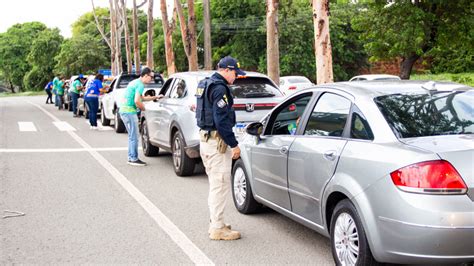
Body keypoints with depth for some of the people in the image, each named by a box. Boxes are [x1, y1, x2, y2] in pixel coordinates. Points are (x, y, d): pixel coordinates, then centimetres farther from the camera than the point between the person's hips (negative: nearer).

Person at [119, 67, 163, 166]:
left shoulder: (135, 82, 19)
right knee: (134, 136, -5)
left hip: (124, 110, 10)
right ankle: (134, 159, -1)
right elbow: (137, 101, -23)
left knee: (132, 136, 15)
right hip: (129, 111, -10)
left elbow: (142, 98, 30)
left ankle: (131, 158, 20)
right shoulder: (140, 84, -13)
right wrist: (143, 108, -5)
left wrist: (156, 97, 30)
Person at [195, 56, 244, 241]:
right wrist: (234, 144, -19)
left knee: (215, 184, 18)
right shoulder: (220, 88, -16)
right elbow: (222, 120, -22)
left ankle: (216, 223, 27)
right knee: (221, 184, -5)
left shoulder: (206, 84, 16)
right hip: (217, 142, -11)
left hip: (205, 139, 11)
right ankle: (217, 229, 0)